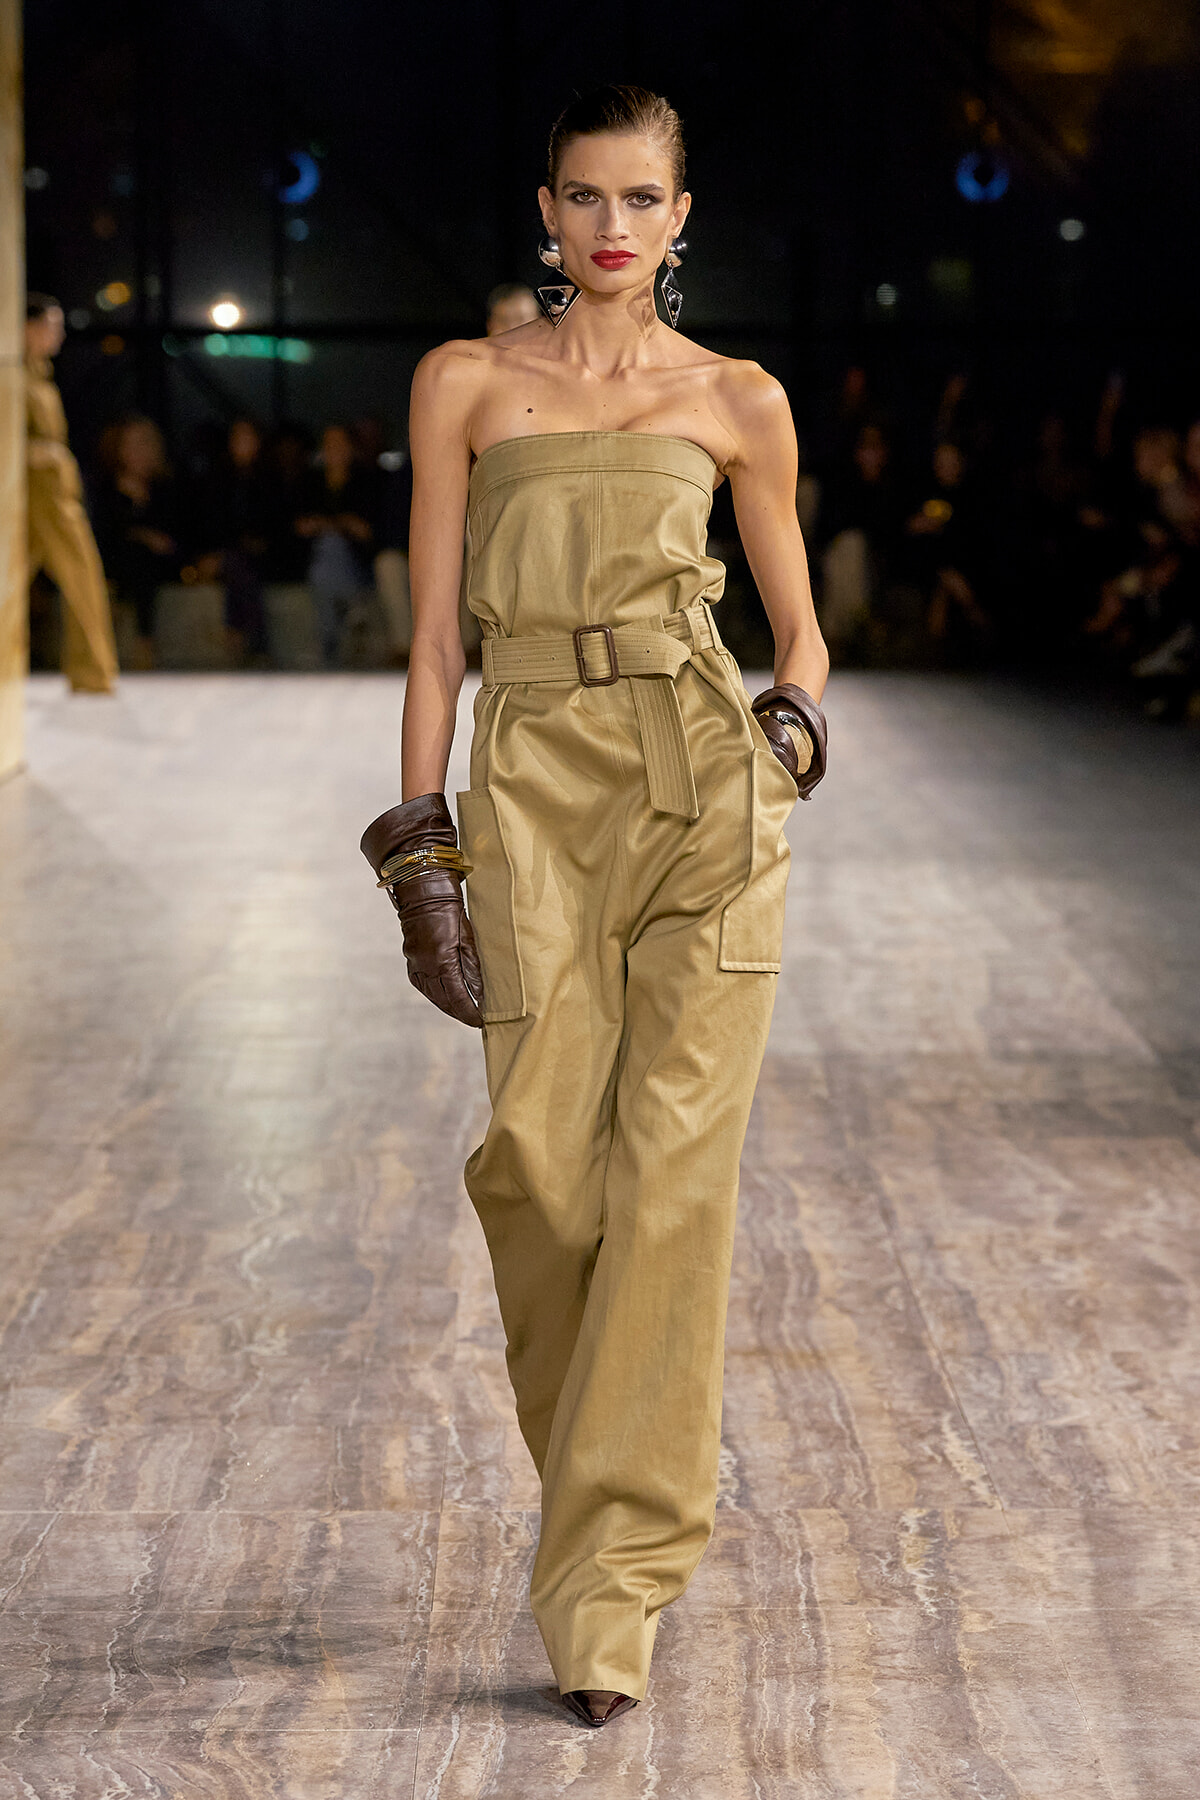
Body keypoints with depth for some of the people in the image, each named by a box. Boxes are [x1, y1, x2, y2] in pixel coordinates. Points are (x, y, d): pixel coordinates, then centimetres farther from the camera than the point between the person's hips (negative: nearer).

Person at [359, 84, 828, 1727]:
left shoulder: (738, 402, 11)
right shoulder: (466, 384, 10)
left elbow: (800, 624, 19)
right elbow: (435, 637, 8)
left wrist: (793, 725, -2)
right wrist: (421, 848, 2)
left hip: (707, 786, 0)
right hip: (532, 785, 0)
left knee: (677, 1160, -8)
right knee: (539, 1158, -4)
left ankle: (617, 1567, -1)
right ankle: (599, 1471, 26)